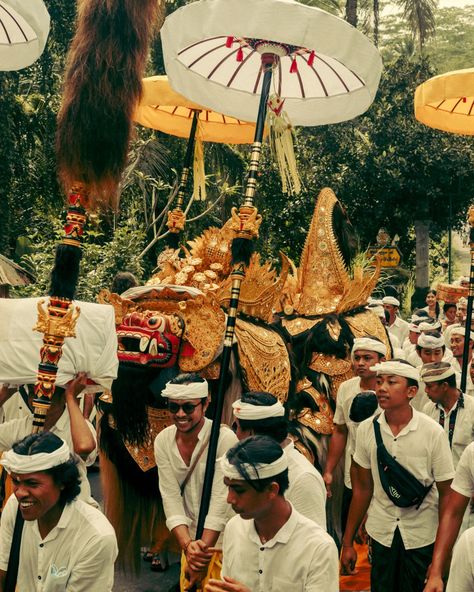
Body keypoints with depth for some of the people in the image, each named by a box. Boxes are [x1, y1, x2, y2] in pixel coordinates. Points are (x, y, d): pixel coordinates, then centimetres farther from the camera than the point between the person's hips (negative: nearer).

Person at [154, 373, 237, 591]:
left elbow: (221, 500, -21)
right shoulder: (163, 441, -5)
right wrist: (188, 546, -22)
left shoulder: (225, 439, -19)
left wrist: (203, 550, -24)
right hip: (191, 539, 5)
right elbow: (171, 498, -9)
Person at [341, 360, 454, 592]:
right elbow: (363, 489, 1)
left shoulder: (433, 433, -15)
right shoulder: (366, 429, -7)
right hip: (381, 531, 2)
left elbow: (446, 494, -9)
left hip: (422, 537, -2)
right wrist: (347, 542, 3)